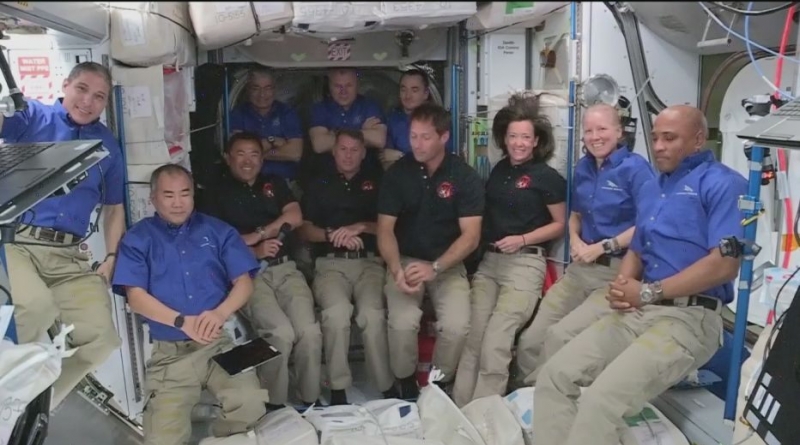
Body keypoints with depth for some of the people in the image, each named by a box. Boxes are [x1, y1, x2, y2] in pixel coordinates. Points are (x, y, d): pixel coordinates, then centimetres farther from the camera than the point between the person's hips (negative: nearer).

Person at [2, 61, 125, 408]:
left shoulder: (108, 145, 16)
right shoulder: (31, 116, 6)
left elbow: (114, 208, 19)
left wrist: (110, 259, 9)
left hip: (69, 256, 4)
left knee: (100, 336, -10)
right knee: (36, 306, -33)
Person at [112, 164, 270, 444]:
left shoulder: (218, 231, 14)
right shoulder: (138, 238, 10)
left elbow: (244, 282, 6)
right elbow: (136, 297, 0)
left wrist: (220, 313, -16)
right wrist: (182, 322, -17)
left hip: (222, 342, 1)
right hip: (169, 352, -1)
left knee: (252, 406, -24)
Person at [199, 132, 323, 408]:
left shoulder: (274, 184, 22)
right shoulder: (218, 193, 12)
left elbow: (295, 217, 6)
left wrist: (256, 235, -3)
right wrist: (254, 252, -14)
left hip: (285, 269, 3)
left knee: (310, 330, -21)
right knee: (281, 332, -26)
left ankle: (311, 400, -4)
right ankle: (274, 404, -8)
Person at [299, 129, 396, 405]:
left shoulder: (376, 182, 19)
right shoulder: (319, 185, 21)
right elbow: (305, 230, 11)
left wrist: (360, 227, -8)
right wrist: (332, 234, -9)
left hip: (369, 262, 0)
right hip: (330, 263, 0)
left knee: (372, 314, -30)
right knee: (337, 312, -32)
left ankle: (387, 388, -16)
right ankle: (338, 389, -18)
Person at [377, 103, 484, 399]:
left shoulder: (465, 177, -4)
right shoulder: (397, 173, 0)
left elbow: (470, 236, -9)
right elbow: (385, 229, -3)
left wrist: (434, 268, -22)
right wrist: (396, 270, -20)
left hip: (448, 265, 0)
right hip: (405, 261, 1)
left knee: (456, 326, -23)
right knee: (402, 323, -25)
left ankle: (439, 384, 6)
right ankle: (405, 383, 4)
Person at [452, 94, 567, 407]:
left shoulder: (547, 177, -1)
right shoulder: (499, 170, 16)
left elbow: (559, 224, 0)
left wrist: (523, 239, -12)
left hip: (525, 263, -5)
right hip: (489, 260, 5)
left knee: (495, 344, -12)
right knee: (470, 338, -5)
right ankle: (459, 410, -1)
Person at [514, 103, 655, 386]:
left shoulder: (636, 168, -9)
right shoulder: (583, 168, 12)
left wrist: (602, 247, -15)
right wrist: (575, 240, 3)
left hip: (617, 272, -7)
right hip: (579, 270, 7)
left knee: (560, 336, -23)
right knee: (529, 340, 2)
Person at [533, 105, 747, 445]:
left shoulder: (722, 184, -6)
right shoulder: (650, 189, 20)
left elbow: (724, 264, -16)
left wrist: (648, 292, -11)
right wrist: (621, 288, 3)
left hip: (689, 317, -8)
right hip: (636, 312, 8)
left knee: (601, 399, -26)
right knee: (553, 376, -6)